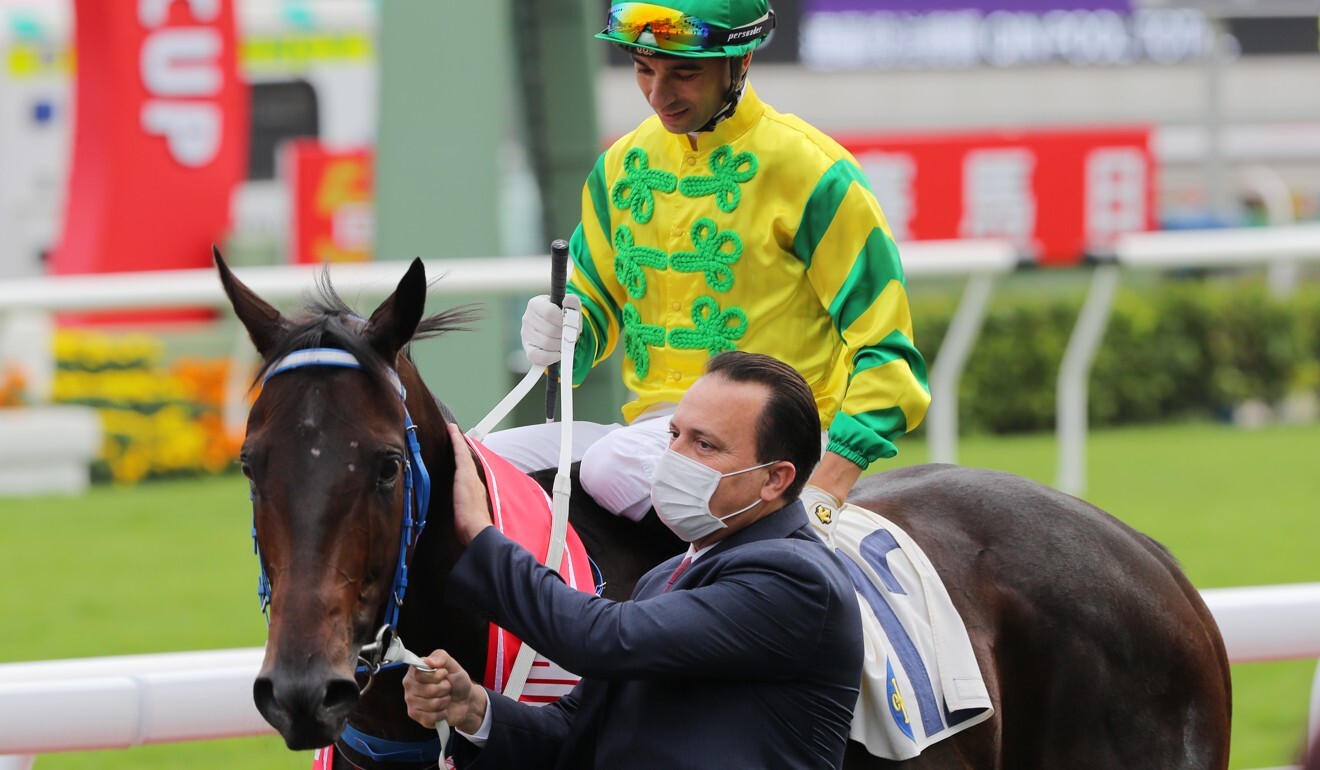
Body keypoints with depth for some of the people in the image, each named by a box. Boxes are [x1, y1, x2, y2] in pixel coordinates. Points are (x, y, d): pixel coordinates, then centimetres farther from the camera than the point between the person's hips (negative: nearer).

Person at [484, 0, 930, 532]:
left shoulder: (809, 169, -7)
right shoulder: (624, 165, 12)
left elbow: (883, 348, -8)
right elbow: (596, 303, 24)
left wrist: (824, 491, -19)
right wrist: (560, 332, -4)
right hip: (652, 423, 6)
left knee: (614, 466, -35)